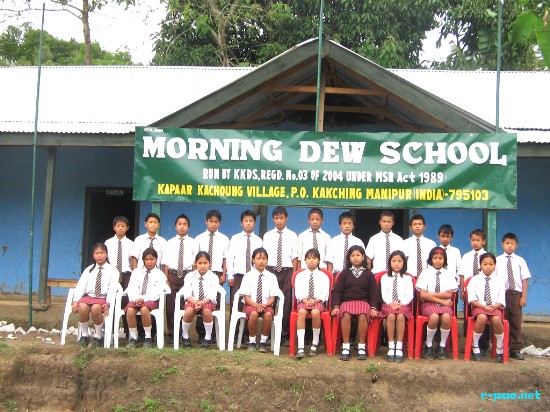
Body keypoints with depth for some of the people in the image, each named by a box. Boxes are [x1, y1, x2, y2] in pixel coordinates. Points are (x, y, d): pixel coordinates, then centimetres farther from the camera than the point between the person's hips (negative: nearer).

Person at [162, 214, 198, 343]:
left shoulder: (193, 243, 6)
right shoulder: (170, 243, 10)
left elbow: (195, 262, 3)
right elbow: (166, 263, 7)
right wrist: (166, 279, -1)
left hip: (187, 274, -1)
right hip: (173, 275, 1)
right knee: (170, 305, 1)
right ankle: (172, 334, 11)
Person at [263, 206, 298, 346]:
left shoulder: (292, 236, 5)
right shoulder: (267, 236, 8)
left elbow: (295, 257, 2)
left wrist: (294, 274, -4)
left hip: (287, 271, -1)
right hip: (271, 271, 1)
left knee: (286, 302, 1)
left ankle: (285, 335, 8)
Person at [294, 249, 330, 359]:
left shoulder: (323, 276, 12)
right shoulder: (300, 275, 14)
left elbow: (325, 293, 3)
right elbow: (298, 292, 4)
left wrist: (316, 300, -14)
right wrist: (305, 300, -15)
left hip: (318, 301, 0)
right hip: (303, 301, 1)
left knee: (315, 312, -36)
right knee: (301, 312, -35)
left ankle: (315, 344, -20)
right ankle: (300, 348, -39)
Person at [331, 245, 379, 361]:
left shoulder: (368, 274, 14)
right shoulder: (344, 273, 13)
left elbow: (373, 292, 9)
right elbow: (337, 291, 8)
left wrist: (373, 307, -6)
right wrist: (336, 306, -7)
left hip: (363, 301, 0)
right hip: (347, 301, 0)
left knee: (363, 316, -34)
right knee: (346, 315, -34)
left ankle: (361, 347, -22)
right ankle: (345, 347, -26)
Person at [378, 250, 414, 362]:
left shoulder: (407, 278, 14)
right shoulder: (385, 277, 15)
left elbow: (410, 295, 3)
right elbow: (384, 294, 4)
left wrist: (401, 303, -13)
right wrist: (391, 303, -14)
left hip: (403, 304, 0)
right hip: (389, 304, 0)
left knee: (400, 316, -33)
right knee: (391, 316, -33)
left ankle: (399, 347, -30)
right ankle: (391, 346, -28)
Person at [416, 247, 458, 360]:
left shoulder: (449, 274, 11)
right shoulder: (425, 273, 6)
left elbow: (449, 294, 0)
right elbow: (423, 295, -4)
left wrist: (432, 294, -7)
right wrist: (441, 299, -9)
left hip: (445, 304, 1)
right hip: (429, 304, -1)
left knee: (446, 317, -32)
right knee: (434, 317, -34)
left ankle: (442, 346, -11)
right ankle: (429, 346, -12)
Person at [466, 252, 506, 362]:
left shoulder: (499, 281, 13)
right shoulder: (475, 280, 9)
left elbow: (501, 301, 5)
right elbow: (472, 299, -1)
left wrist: (494, 306, -16)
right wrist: (484, 307, -16)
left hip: (495, 308, 1)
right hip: (479, 307, -1)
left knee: (497, 319, -33)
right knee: (482, 317, -36)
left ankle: (500, 349, -9)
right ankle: (475, 347, -15)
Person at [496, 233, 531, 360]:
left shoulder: (520, 261, 4)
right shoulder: (497, 260, 2)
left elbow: (524, 279, 3)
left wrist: (524, 297, -2)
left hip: (516, 294, 1)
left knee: (516, 322, 5)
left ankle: (515, 349, 13)